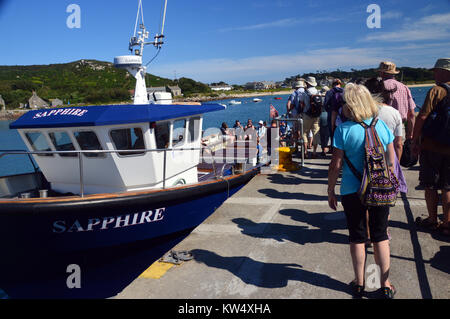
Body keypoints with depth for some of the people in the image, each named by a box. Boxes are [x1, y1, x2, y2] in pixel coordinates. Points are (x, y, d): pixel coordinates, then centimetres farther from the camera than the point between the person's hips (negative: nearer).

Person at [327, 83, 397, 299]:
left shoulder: (344, 130, -12)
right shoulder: (382, 126, -2)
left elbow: (335, 165, -11)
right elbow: (391, 162, 4)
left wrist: (330, 191, 0)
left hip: (352, 191, -2)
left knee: (357, 237, 11)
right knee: (380, 237, 14)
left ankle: (359, 284, 23)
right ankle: (385, 285, 22)